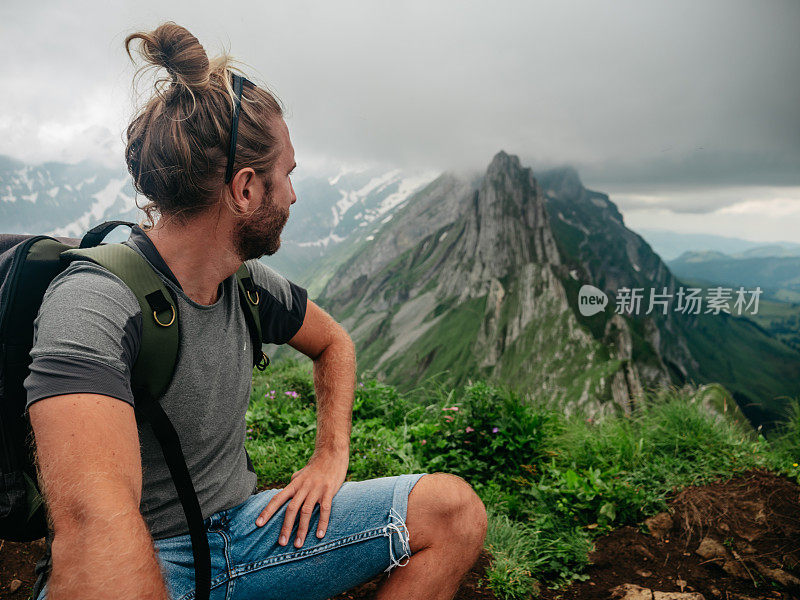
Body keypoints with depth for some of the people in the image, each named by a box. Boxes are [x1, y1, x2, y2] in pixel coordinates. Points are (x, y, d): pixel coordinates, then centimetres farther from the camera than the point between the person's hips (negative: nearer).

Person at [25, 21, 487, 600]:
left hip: (242, 527, 7)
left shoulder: (251, 282, 1)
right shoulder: (94, 301, -23)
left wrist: (332, 455, 6)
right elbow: (96, 522, -37)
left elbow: (334, 343, 18)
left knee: (454, 509, -7)